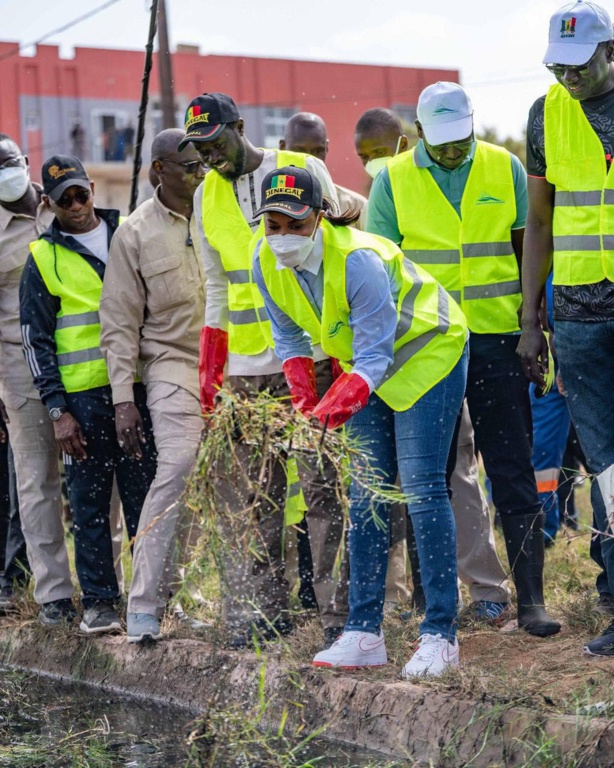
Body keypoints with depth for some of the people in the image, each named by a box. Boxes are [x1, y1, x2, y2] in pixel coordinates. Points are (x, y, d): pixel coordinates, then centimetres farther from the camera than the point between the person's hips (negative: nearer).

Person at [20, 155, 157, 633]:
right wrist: (57, 410, -6)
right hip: (83, 395, -2)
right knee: (90, 503, 2)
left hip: (139, 387, 2)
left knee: (144, 494, 4)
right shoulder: (44, 258, 3)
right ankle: (99, 601, 10)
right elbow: (36, 340, 2)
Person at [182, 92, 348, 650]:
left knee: (323, 484, -4)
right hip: (246, 367, 4)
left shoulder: (304, 170, 0)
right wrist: (209, 373, 10)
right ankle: (264, 609, 9)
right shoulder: (207, 197, 13)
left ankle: (340, 606, 1)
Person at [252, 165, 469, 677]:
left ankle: (441, 635, -8)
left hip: (427, 353, -7)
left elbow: (375, 355, -33)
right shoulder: (266, 263, -12)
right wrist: (305, 398, -13)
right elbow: (289, 336, 2)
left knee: (422, 488, -13)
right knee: (367, 495, 3)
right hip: (371, 366, 7)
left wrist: (336, 406, -47)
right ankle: (365, 634, 7)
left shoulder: (358, 260, -33)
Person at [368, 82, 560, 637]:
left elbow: (529, 251, 9)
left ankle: (531, 600, 1)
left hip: (495, 339, 0)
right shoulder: (393, 181, 1)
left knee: (513, 471, -2)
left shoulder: (506, 170, 4)